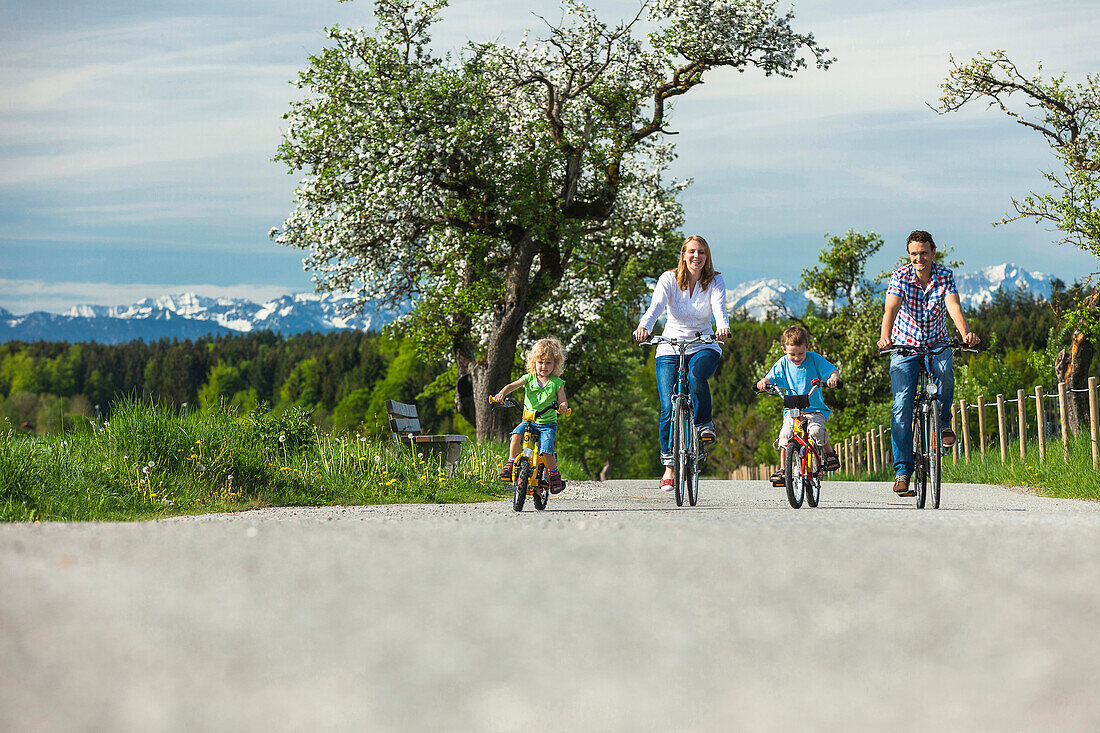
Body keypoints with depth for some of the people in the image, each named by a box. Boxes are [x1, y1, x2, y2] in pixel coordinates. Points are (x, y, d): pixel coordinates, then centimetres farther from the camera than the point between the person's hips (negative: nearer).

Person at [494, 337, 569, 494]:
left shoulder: (556, 383, -1)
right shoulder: (529, 378, 1)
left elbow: (563, 401, -4)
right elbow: (512, 385, -11)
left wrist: (562, 406, -29)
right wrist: (502, 394, -31)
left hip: (548, 423, -2)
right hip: (528, 420, 2)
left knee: (546, 449, -21)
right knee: (516, 435, -27)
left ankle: (555, 475, 2)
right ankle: (510, 465, -13)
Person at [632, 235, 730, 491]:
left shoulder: (715, 281, -3)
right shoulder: (669, 279, -5)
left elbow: (719, 307, -21)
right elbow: (656, 306, -22)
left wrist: (723, 327, -44)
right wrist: (643, 327, -43)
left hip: (704, 347, 0)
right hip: (670, 348, 0)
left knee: (697, 374, -36)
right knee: (668, 409, -10)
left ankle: (704, 424, -12)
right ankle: (669, 464, 3)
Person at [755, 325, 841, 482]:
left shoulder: (814, 359, -2)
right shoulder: (783, 363, 4)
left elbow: (834, 370, -4)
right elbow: (772, 377, 1)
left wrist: (834, 378, -28)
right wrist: (764, 382, -23)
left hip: (815, 409, -2)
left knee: (816, 430, -30)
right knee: (785, 433, -23)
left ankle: (830, 453, 0)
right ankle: (782, 469, -12)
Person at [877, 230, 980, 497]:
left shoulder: (945, 276, -11)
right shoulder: (900, 277, -13)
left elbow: (953, 307, -25)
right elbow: (891, 309, -27)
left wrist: (965, 334, -45)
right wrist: (885, 336, -47)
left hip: (936, 344, 1)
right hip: (905, 345, -1)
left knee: (945, 372, -33)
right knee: (902, 406, -13)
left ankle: (943, 420, -4)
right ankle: (902, 470, -10)